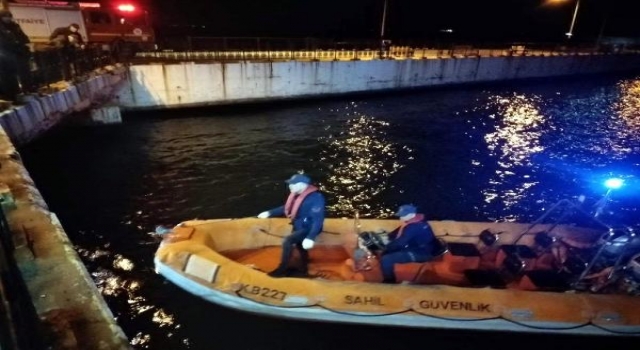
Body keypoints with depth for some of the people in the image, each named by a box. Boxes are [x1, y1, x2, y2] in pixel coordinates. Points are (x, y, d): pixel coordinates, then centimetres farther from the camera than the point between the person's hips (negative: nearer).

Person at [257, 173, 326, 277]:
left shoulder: (316, 197, -26)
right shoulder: (297, 195, 0)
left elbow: (318, 219, -30)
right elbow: (286, 208, 14)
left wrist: (310, 238, -38)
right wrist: (270, 213, 11)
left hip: (308, 229, -9)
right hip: (298, 227, 9)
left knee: (287, 241, -23)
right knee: (300, 247, 22)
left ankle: (282, 269, -11)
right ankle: (304, 270, 42)